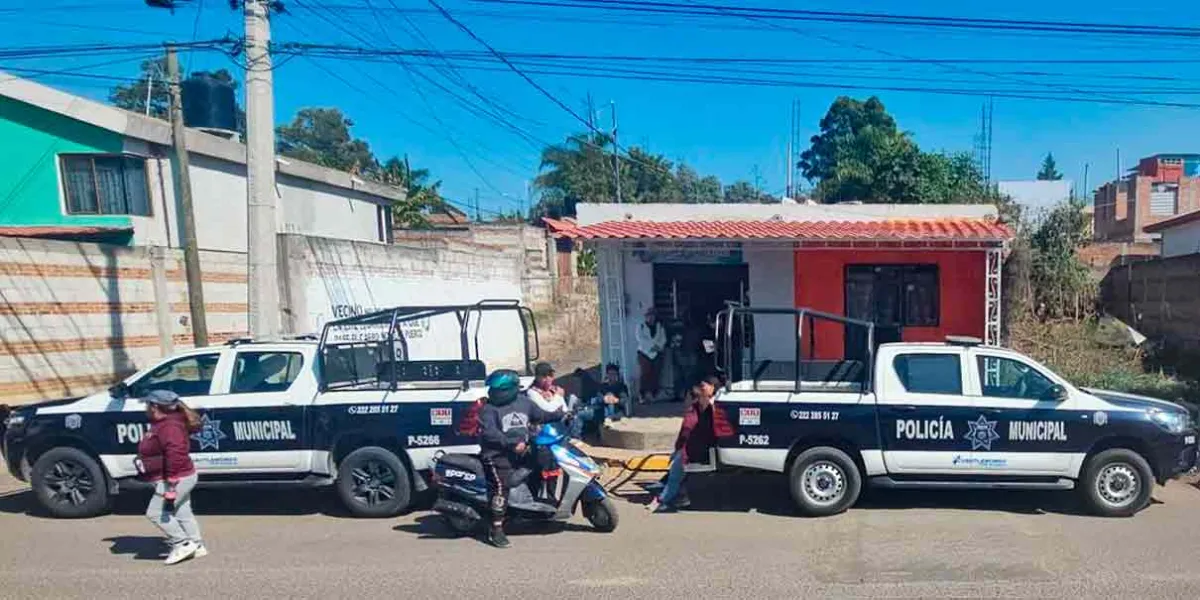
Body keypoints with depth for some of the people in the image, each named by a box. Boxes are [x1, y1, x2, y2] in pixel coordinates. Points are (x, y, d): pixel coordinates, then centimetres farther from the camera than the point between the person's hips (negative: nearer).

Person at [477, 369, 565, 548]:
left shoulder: (524, 402, 11)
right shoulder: (489, 409, -7)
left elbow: (541, 416, 22)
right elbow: (489, 433, -19)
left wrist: (561, 415, 12)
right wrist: (513, 443, -25)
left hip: (522, 451, 7)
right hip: (498, 455, -7)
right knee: (501, 487, -20)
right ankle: (496, 530, -15)